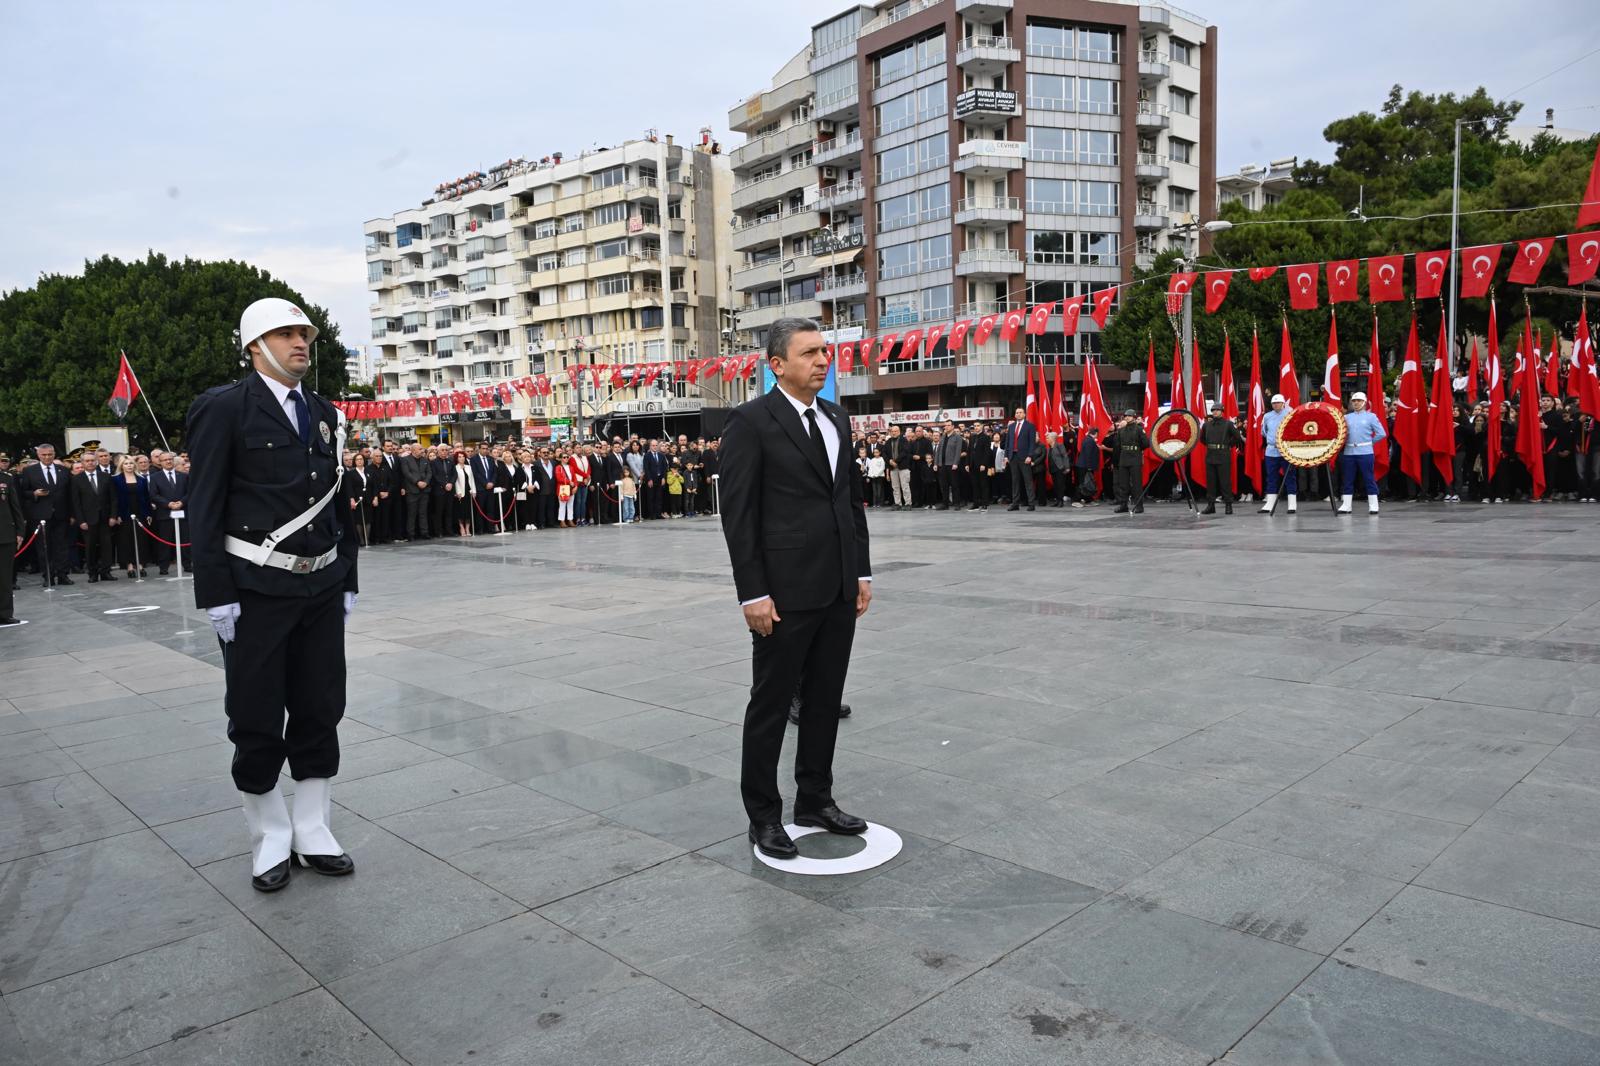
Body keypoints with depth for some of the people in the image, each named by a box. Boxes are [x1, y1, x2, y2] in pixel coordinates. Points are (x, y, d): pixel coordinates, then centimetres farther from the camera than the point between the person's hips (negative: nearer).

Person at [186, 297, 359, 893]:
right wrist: (217, 595, -13)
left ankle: (313, 833, 23)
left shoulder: (324, 414, 12)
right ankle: (270, 839, 21)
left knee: (320, 714, 10)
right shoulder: (224, 408, -5)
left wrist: (346, 580, 11)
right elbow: (205, 509, -9)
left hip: (321, 587, 5)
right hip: (256, 591, -5)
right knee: (257, 721, 5)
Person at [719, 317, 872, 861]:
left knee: (825, 700, 15)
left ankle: (815, 798, 31)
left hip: (839, 591, 7)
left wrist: (862, 572, 11)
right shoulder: (750, 421, -9)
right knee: (771, 705, 6)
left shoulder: (837, 419, 12)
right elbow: (738, 514, -12)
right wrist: (753, 593, -16)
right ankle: (763, 815, 20)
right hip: (786, 592, -6)